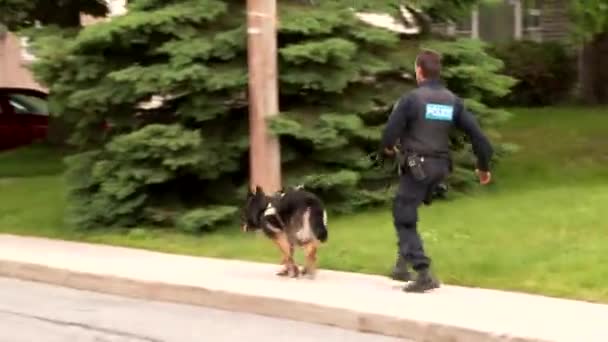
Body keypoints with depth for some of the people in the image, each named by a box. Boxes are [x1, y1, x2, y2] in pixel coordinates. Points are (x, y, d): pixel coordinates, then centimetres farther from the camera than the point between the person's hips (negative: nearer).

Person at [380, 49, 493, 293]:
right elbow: (475, 132, 5)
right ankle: (403, 263, 24)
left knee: (405, 220, -1)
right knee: (404, 211, 25)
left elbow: (391, 132, -11)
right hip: (440, 166, 7)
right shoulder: (453, 101, 6)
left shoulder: (411, 99, -12)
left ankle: (424, 274, -12)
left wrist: (388, 148, 13)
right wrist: (484, 165, 15)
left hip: (416, 166, -7)